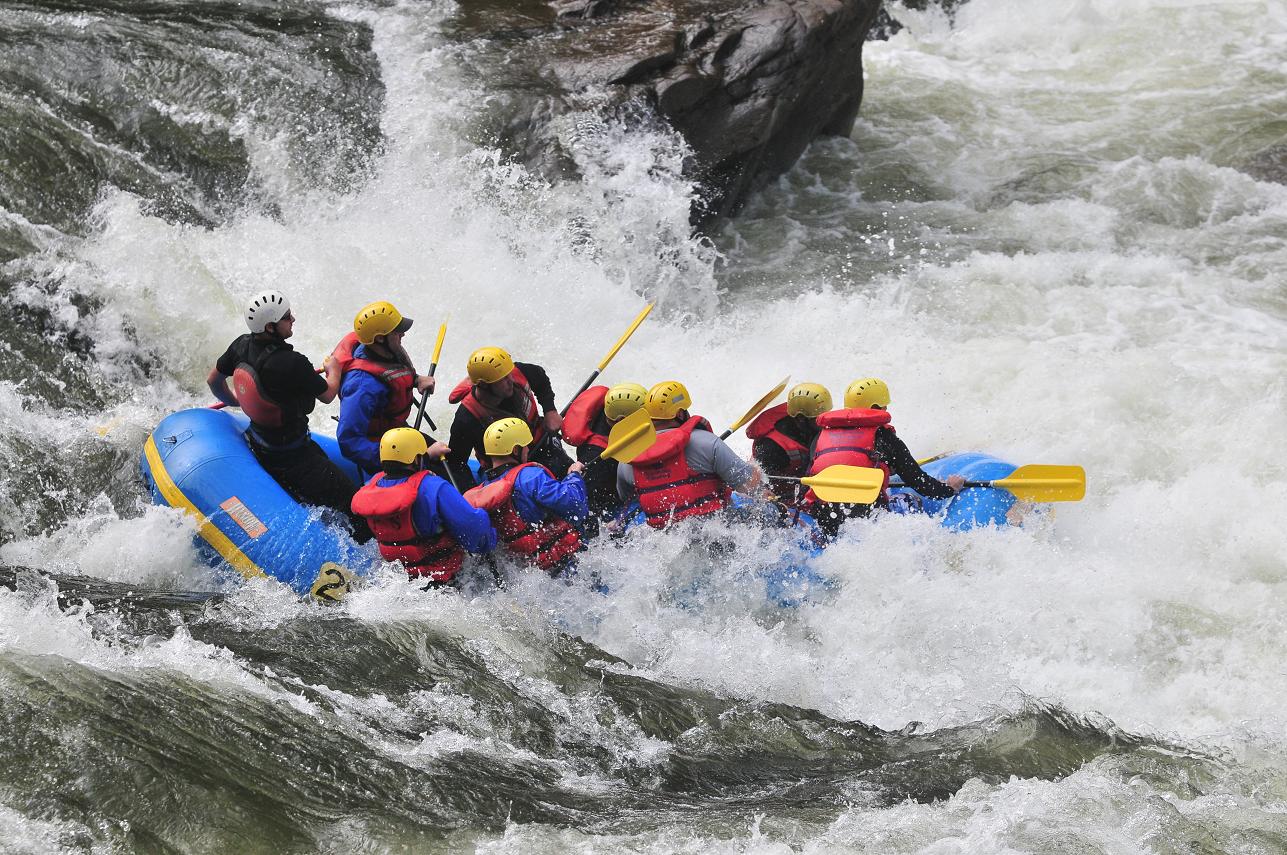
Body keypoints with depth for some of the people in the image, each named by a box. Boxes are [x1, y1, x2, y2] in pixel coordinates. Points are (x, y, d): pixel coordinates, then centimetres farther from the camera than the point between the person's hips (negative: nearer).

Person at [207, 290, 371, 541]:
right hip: (291, 455, -9)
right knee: (354, 506, -10)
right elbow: (327, 395, -13)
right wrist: (333, 370, 10)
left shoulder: (242, 346, -7)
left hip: (258, 443, 9)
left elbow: (213, 380, 11)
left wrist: (232, 401, 33)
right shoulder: (292, 363, -31)